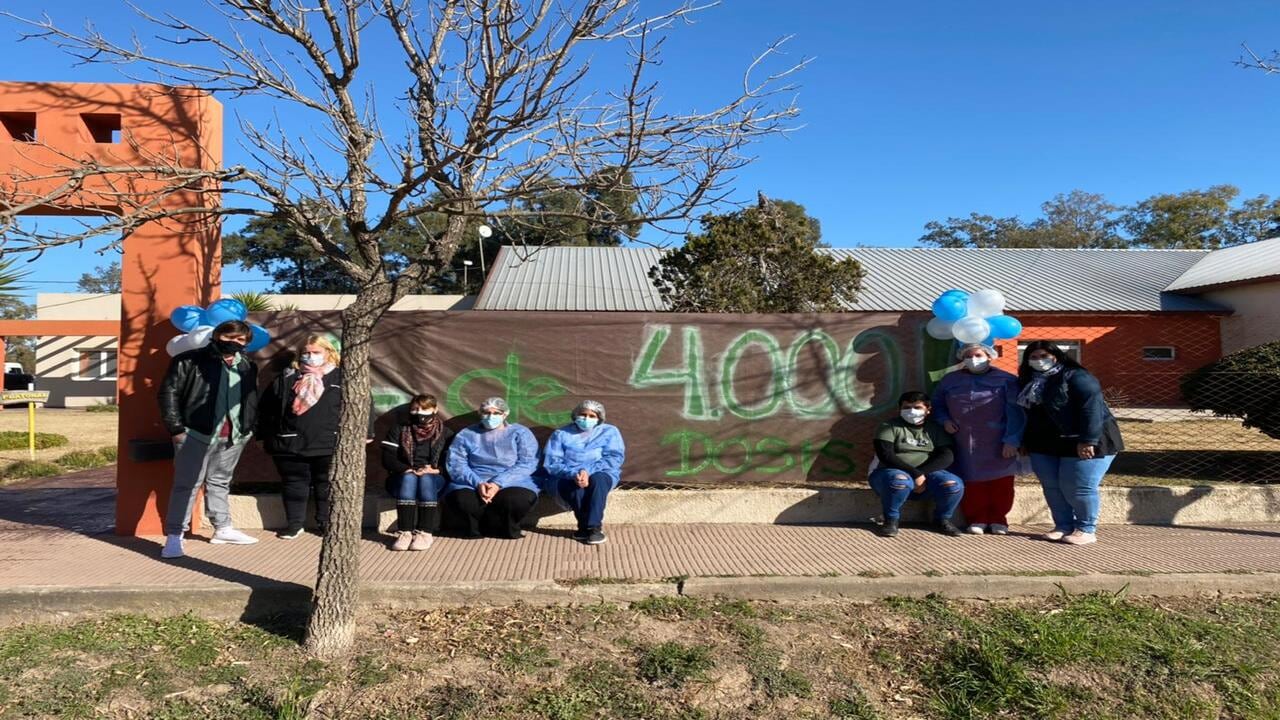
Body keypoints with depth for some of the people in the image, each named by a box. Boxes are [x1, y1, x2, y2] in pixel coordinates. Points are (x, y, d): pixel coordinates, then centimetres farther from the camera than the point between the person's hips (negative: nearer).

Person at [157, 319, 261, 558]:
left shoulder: (248, 367, 12)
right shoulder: (190, 360, -6)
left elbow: (252, 400, 20)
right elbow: (169, 392, -8)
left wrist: (248, 429, 11)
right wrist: (176, 428, -12)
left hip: (232, 436, 5)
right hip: (196, 434, -5)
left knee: (220, 483, 18)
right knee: (186, 484, -2)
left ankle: (222, 529, 27)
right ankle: (174, 536, 3)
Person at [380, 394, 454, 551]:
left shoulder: (445, 433, 11)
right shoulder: (398, 429, 11)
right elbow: (387, 459, 0)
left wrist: (436, 470, -16)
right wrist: (408, 470, -16)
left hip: (434, 478, 0)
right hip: (402, 477, 1)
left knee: (426, 479, -36)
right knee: (409, 478, -35)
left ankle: (425, 533, -42)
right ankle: (405, 532, -43)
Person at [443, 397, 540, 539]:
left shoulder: (520, 433, 9)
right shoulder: (466, 435, 14)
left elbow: (527, 463, -5)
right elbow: (455, 465, 2)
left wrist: (498, 484, -19)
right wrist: (478, 483, -18)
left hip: (511, 483, -1)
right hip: (471, 484, 1)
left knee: (518, 499, -34)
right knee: (461, 500, -33)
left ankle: (481, 527, -5)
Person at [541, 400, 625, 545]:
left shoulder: (609, 431, 11)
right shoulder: (561, 434, 11)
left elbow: (614, 458, -6)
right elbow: (551, 463, -2)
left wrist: (588, 471, -22)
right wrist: (573, 474, -22)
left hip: (600, 475, 0)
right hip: (566, 478, 0)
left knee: (598, 480, -35)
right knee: (576, 486, -35)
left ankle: (593, 527, -32)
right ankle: (596, 524, -23)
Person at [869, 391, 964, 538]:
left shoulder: (935, 429, 11)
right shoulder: (889, 427, 0)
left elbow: (947, 457, -2)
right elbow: (885, 455, -13)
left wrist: (922, 473, -18)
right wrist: (914, 473, -22)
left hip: (926, 476, 3)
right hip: (893, 473, -3)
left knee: (954, 484, -25)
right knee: (900, 480, -39)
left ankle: (942, 519, 5)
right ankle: (891, 520, -13)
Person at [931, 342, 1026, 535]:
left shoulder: (1006, 380, 0)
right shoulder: (950, 380, 10)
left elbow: (1015, 413, -5)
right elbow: (937, 403, 21)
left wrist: (1012, 440, -14)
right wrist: (944, 420, 1)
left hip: (997, 445, -2)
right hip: (965, 446, 2)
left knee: (1001, 484, 3)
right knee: (971, 484, 2)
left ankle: (998, 519, 18)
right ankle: (976, 519, 15)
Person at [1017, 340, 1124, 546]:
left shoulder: (1076, 377, -13)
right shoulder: (1029, 382, 13)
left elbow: (1091, 409, -22)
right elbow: (1027, 413, 17)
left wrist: (1087, 441, -27)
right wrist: (1025, 441, 11)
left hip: (1083, 443, -8)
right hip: (1046, 444, 8)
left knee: (1078, 488, -7)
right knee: (1052, 487, 6)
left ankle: (1086, 530, 7)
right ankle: (1064, 526, 17)